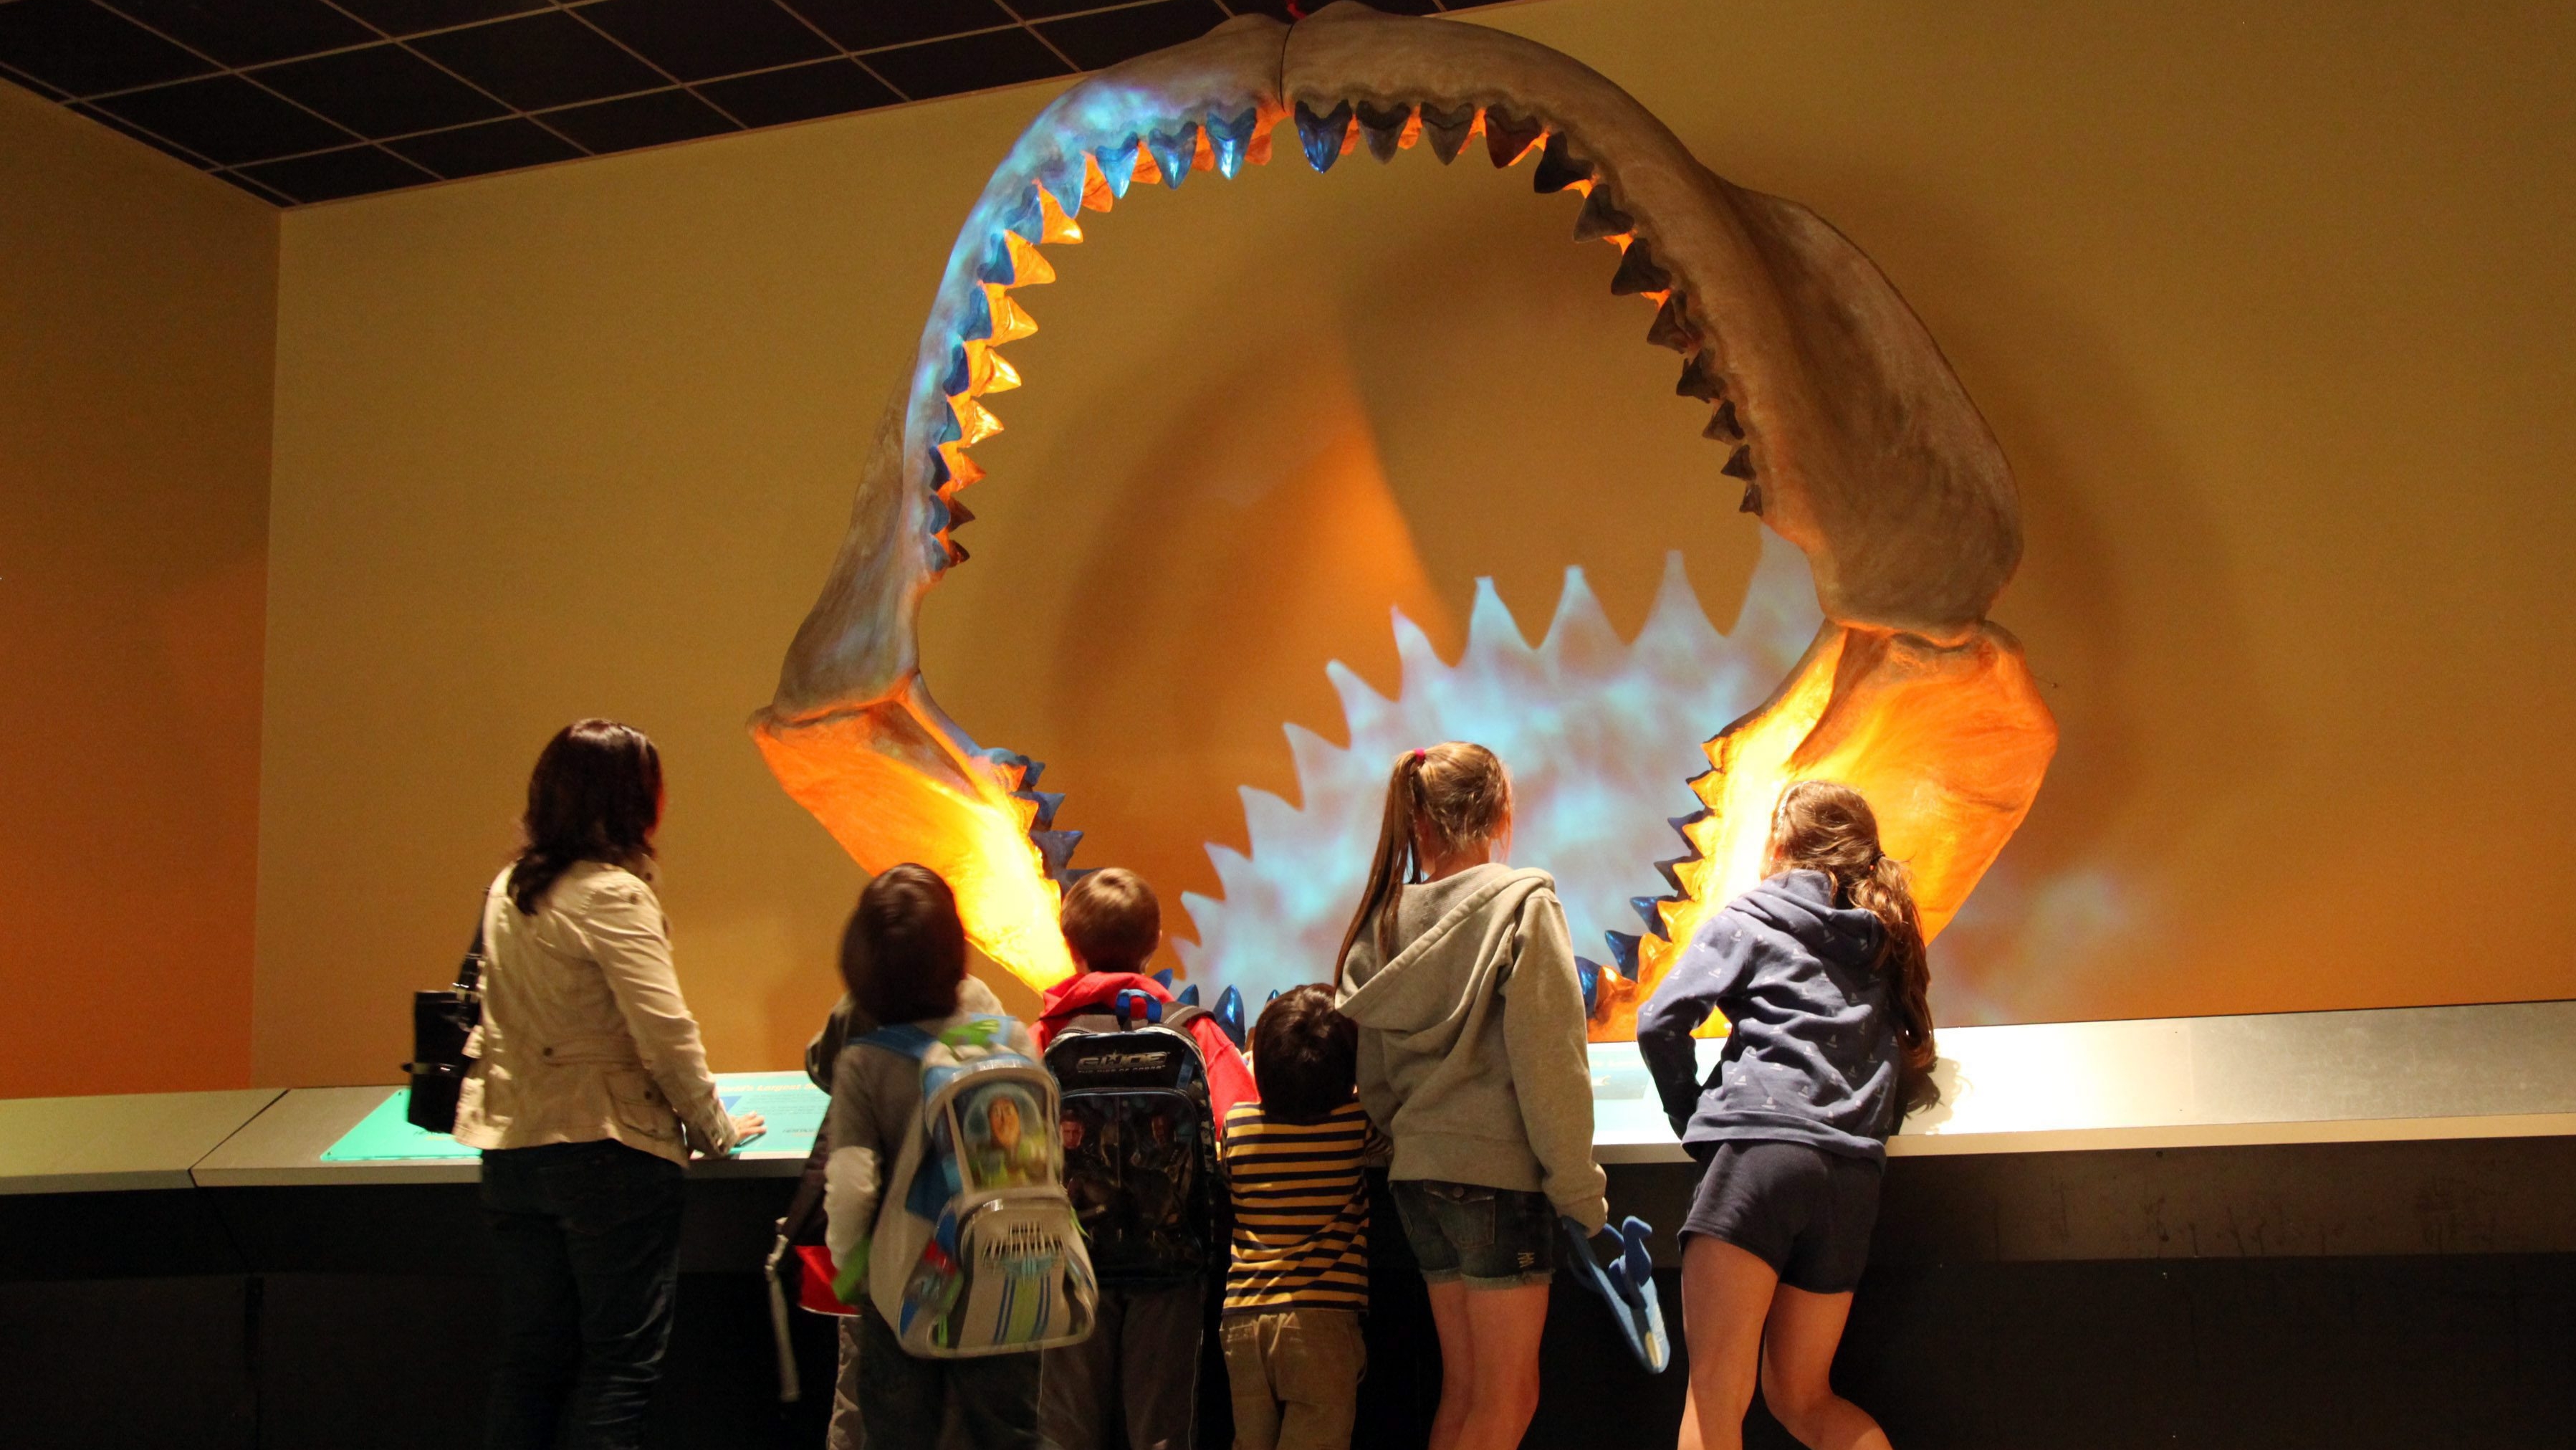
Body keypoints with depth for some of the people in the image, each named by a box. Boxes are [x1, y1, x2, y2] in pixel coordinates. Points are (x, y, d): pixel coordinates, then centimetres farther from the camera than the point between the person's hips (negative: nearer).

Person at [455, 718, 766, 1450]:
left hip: (513, 1148, 7)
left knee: (528, 1361, 13)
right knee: (621, 1363, 1)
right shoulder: (612, 895, -14)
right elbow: (667, 1035, -16)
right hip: (608, 1150, -7)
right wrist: (715, 1130, -3)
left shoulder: (507, 890, 9)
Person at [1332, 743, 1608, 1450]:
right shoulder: (1523, 903, -9)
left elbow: (1369, 1072, 7)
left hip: (1417, 1172, 6)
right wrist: (1579, 1187, -8)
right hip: (1497, 1169, -6)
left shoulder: (1386, 918, 7)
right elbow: (1548, 1060, -13)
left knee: (1462, 1389, 15)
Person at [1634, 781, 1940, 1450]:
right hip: (1853, 1175, 6)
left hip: (1760, 1149, -6)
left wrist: (1696, 1120, 10)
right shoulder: (1886, 938, 24)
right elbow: (1907, 1059, 20)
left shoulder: (1747, 919, 9)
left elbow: (1661, 1021, -1)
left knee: (1715, 1395, -11)